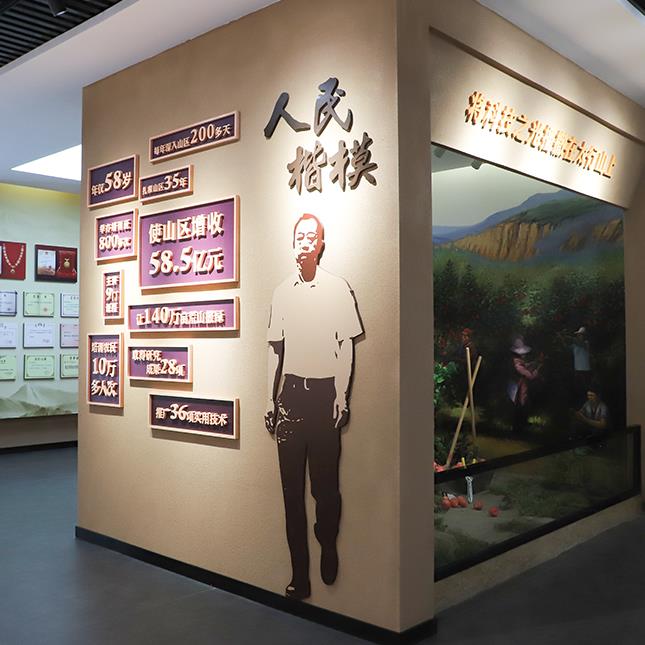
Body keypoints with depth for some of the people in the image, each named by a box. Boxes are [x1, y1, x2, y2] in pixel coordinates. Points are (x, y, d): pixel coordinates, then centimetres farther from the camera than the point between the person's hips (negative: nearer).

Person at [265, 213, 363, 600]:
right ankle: (299, 576, 13)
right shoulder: (282, 292, 11)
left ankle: (329, 547, 30)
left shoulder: (338, 288, -1)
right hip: (291, 392, 4)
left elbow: (347, 346, 0)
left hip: (324, 391, -3)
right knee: (292, 486, 4)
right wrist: (271, 398, 12)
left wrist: (342, 395, -6)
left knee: (325, 481, 0)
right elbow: (275, 349, 15)